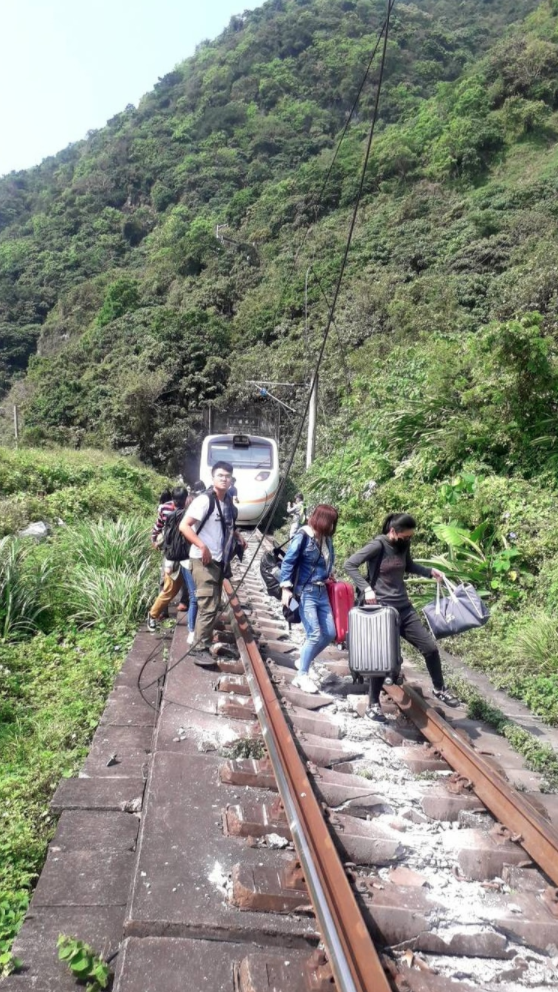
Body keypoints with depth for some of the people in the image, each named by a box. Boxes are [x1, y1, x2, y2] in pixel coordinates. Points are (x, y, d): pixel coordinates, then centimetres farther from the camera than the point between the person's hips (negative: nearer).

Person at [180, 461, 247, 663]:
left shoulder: (228, 502, 9)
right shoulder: (204, 500, -16)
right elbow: (184, 526, -21)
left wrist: (237, 536, 10)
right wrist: (202, 546, -29)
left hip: (220, 561, 9)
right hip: (204, 560, -8)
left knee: (214, 604, 16)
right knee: (208, 605, -11)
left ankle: (205, 643, 30)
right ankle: (199, 649, -5)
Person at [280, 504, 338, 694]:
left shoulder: (326, 538, 6)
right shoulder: (303, 536, -12)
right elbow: (288, 562, -13)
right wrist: (286, 587, -18)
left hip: (321, 591, 7)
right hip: (305, 592, -7)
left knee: (330, 633, 8)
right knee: (315, 635, -9)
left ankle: (304, 662, 27)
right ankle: (302, 676, 7)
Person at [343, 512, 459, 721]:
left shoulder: (403, 546, 4)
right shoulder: (378, 545, -15)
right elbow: (349, 564, -21)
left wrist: (430, 572, 10)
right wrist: (366, 588, -29)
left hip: (404, 608, 7)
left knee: (430, 647, 8)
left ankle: (439, 689, 31)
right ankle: (374, 704, 17)